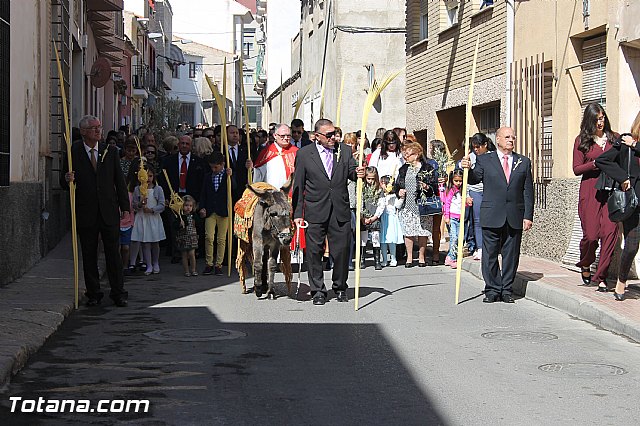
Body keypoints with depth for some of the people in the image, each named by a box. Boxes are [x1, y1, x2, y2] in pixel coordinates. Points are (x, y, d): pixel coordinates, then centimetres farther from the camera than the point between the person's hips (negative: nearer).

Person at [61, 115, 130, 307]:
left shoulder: (111, 151, 7)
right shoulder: (73, 152, 2)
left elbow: (120, 181, 9)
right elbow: (64, 182, 6)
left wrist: (125, 207, 4)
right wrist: (68, 179, -19)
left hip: (109, 211, 1)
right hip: (86, 213, -1)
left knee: (113, 253, 1)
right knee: (89, 255, 6)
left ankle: (118, 293, 9)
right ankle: (93, 294, 15)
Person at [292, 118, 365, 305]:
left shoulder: (345, 150, 9)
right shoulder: (304, 154, 1)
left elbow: (351, 172, 5)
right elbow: (298, 186, 2)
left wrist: (358, 173, -21)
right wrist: (297, 213, -3)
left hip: (340, 212, 2)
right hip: (315, 212, -2)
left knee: (342, 250, 4)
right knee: (314, 251, 2)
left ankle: (340, 288, 22)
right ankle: (318, 291, 13)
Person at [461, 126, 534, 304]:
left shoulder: (524, 162, 10)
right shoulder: (484, 160, 7)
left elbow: (528, 191, 7)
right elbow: (474, 179, 1)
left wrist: (528, 216, 1)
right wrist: (468, 169, -21)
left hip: (515, 218, 1)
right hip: (492, 217, -1)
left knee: (511, 255, 5)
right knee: (490, 255, 1)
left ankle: (507, 290, 14)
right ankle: (492, 290, 11)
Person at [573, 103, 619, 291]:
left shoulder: (614, 138, 12)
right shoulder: (582, 140, 7)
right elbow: (577, 169, 3)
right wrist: (595, 164, -11)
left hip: (611, 191, 2)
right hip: (590, 191, -2)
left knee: (610, 232, -9)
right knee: (591, 234, -4)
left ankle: (601, 277, -2)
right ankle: (585, 265, 27)